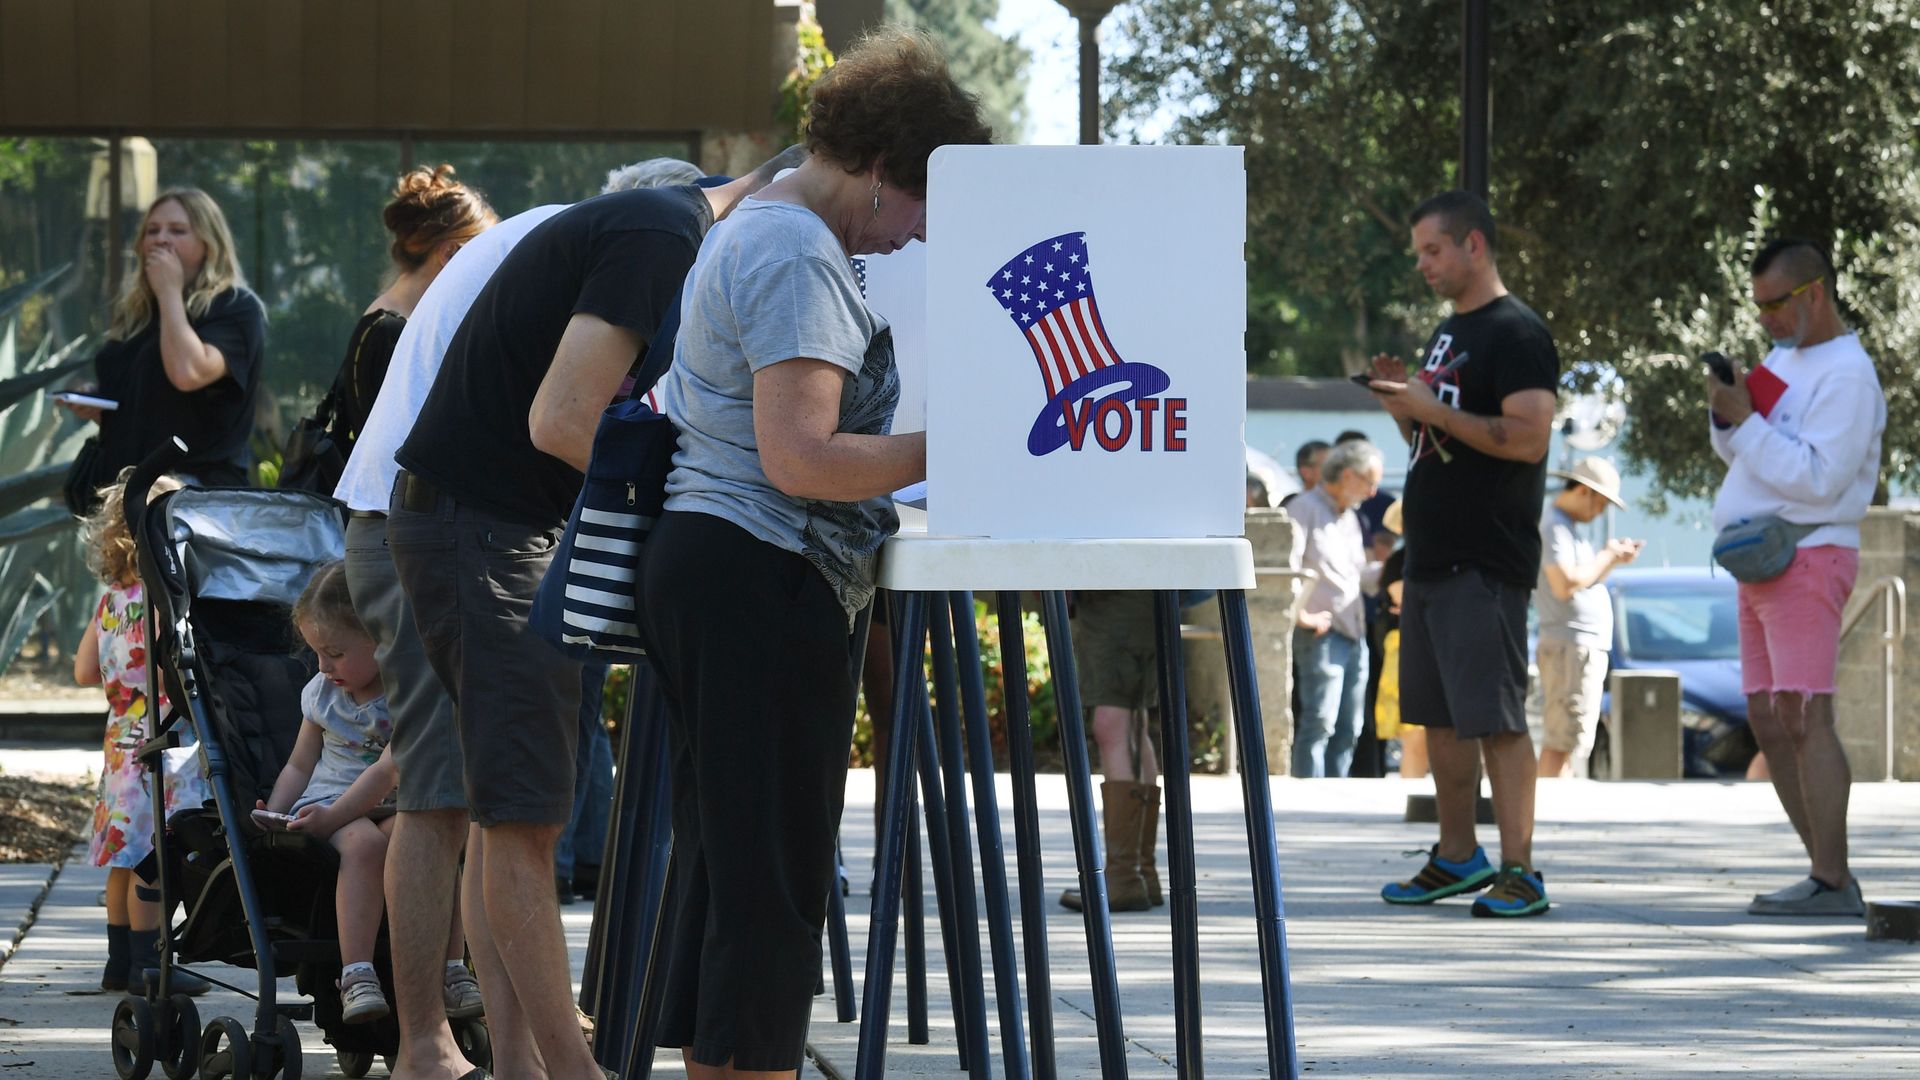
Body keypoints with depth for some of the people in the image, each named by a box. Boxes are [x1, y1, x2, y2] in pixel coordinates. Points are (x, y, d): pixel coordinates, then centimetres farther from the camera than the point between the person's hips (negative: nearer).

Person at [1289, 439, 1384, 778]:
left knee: (1348, 728, 9)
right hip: (1323, 634, -9)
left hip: (1354, 635, 9)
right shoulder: (1307, 508, -6)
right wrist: (1301, 616, -17)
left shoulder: (1350, 518, 22)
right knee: (1319, 724, -13)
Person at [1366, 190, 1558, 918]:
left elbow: (1528, 438, -21)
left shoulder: (1515, 334, -10)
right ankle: (1457, 857, 20)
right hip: (1432, 557, 10)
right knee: (1438, 716, 12)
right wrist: (1403, 401, 6)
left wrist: (1431, 408, -20)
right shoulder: (1449, 332, 19)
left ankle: (1519, 871, -11)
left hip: (1486, 565, -10)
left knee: (1495, 717, -11)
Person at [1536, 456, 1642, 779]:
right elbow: (1565, 585, -23)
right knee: (1565, 742, -14)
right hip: (1570, 645, -11)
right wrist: (1606, 557, -11)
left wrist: (1614, 560, 11)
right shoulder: (1554, 526, -12)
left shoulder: (1565, 526, 21)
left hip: (1584, 646, 11)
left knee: (1562, 741, 9)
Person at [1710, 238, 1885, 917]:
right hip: (1762, 566, 10)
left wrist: (1747, 421, -19)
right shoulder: (1785, 358, 17)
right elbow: (1738, 454, 20)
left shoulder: (1847, 376, -13)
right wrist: (1726, 412, 0)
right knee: (1768, 721, 7)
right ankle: (1826, 874, 8)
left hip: (1806, 560, -10)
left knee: (1803, 715, -16)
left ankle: (1832, 882, -20)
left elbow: (1817, 478, -21)